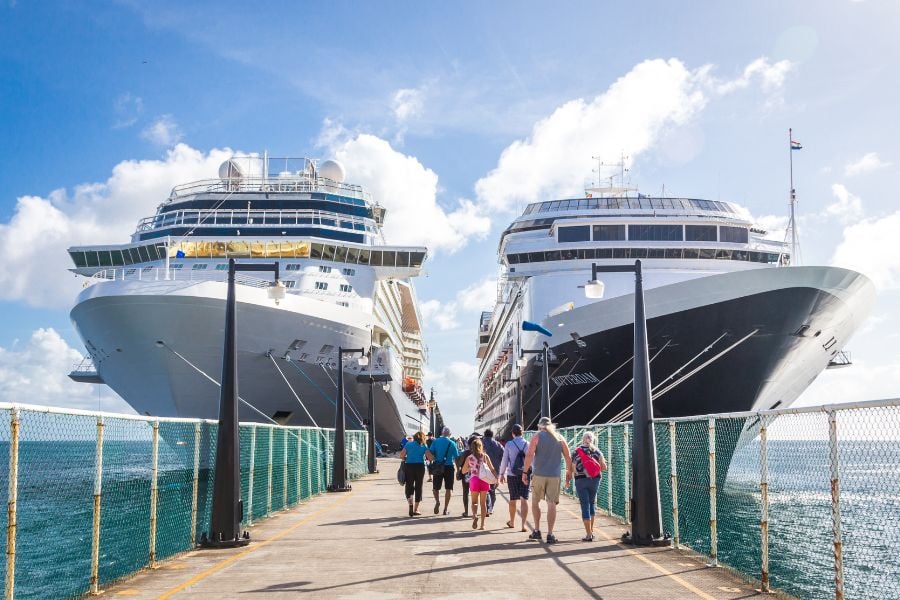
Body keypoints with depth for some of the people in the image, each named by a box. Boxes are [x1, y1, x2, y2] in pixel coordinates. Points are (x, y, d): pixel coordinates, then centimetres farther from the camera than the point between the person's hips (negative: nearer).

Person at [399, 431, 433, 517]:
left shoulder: (408, 444, 7)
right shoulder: (423, 446, 5)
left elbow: (401, 456, -2)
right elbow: (429, 457, -8)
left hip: (409, 466, 0)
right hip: (420, 466, 0)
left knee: (409, 487, 9)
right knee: (418, 487, 9)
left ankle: (411, 504, -15)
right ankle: (415, 509, 12)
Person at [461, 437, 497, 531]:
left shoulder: (469, 458, 0)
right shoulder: (485, 456, 1)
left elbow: (463, 471, 7)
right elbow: (492, 469, -2)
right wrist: (496, 478, 6)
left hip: (474, 480, -1)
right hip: (484, 481, 1)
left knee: (474, 502, 11)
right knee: (483, 503, 11)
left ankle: (475, 515, -21)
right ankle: (482, 524, 11)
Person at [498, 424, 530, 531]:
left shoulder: (509, 444, -6)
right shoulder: (527, 444, -2)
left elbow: (504, 460, -3)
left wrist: (502, 473, 8)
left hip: (512, 475, 0)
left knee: (512, 499, 14)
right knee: (524, 499, -1)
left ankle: (512, 522, 31)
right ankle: (523, 525, -10)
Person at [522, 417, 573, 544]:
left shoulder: (537, 437, 0)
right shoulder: (559, 438, 8)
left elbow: (529, 455, -10)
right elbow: (568, 457, 6)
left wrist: (525, 472, -7)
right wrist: (569, 473, 15)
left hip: (538, 475, -1)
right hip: (554, 476, 1)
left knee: (535, 502, 16)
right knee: (552, 504, 3)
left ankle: (537, 530, 16)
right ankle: (550, 534, -1)